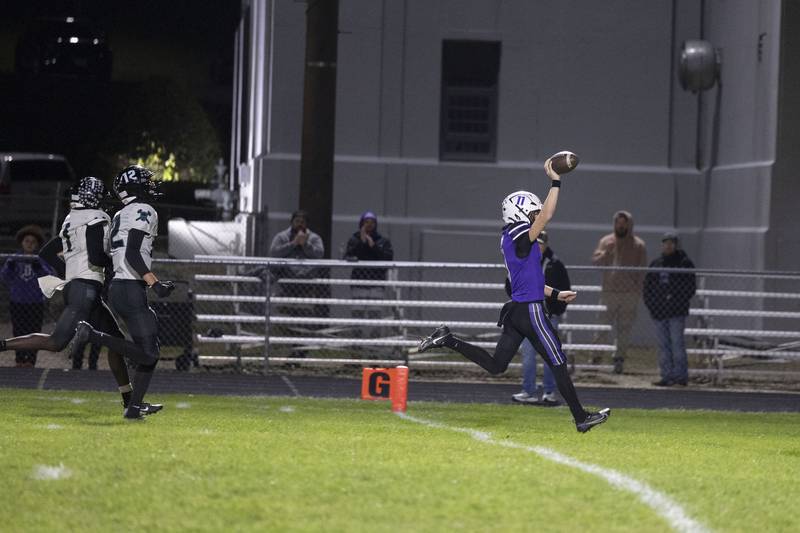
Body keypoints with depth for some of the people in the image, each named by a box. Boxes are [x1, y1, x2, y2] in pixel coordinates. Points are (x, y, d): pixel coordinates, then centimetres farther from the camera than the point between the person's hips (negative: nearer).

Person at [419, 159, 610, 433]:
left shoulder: (509, 240, 14)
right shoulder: (519, 238, -14)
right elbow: (546, 215, -25)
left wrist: (555, 294, 23)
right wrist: (555, 182, -20)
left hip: (517, 309, 9)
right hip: (530, 310, -9)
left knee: (495, 365, 13)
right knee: (558, 363, -1)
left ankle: (447, 340, 7)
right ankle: (581, 418, 4)